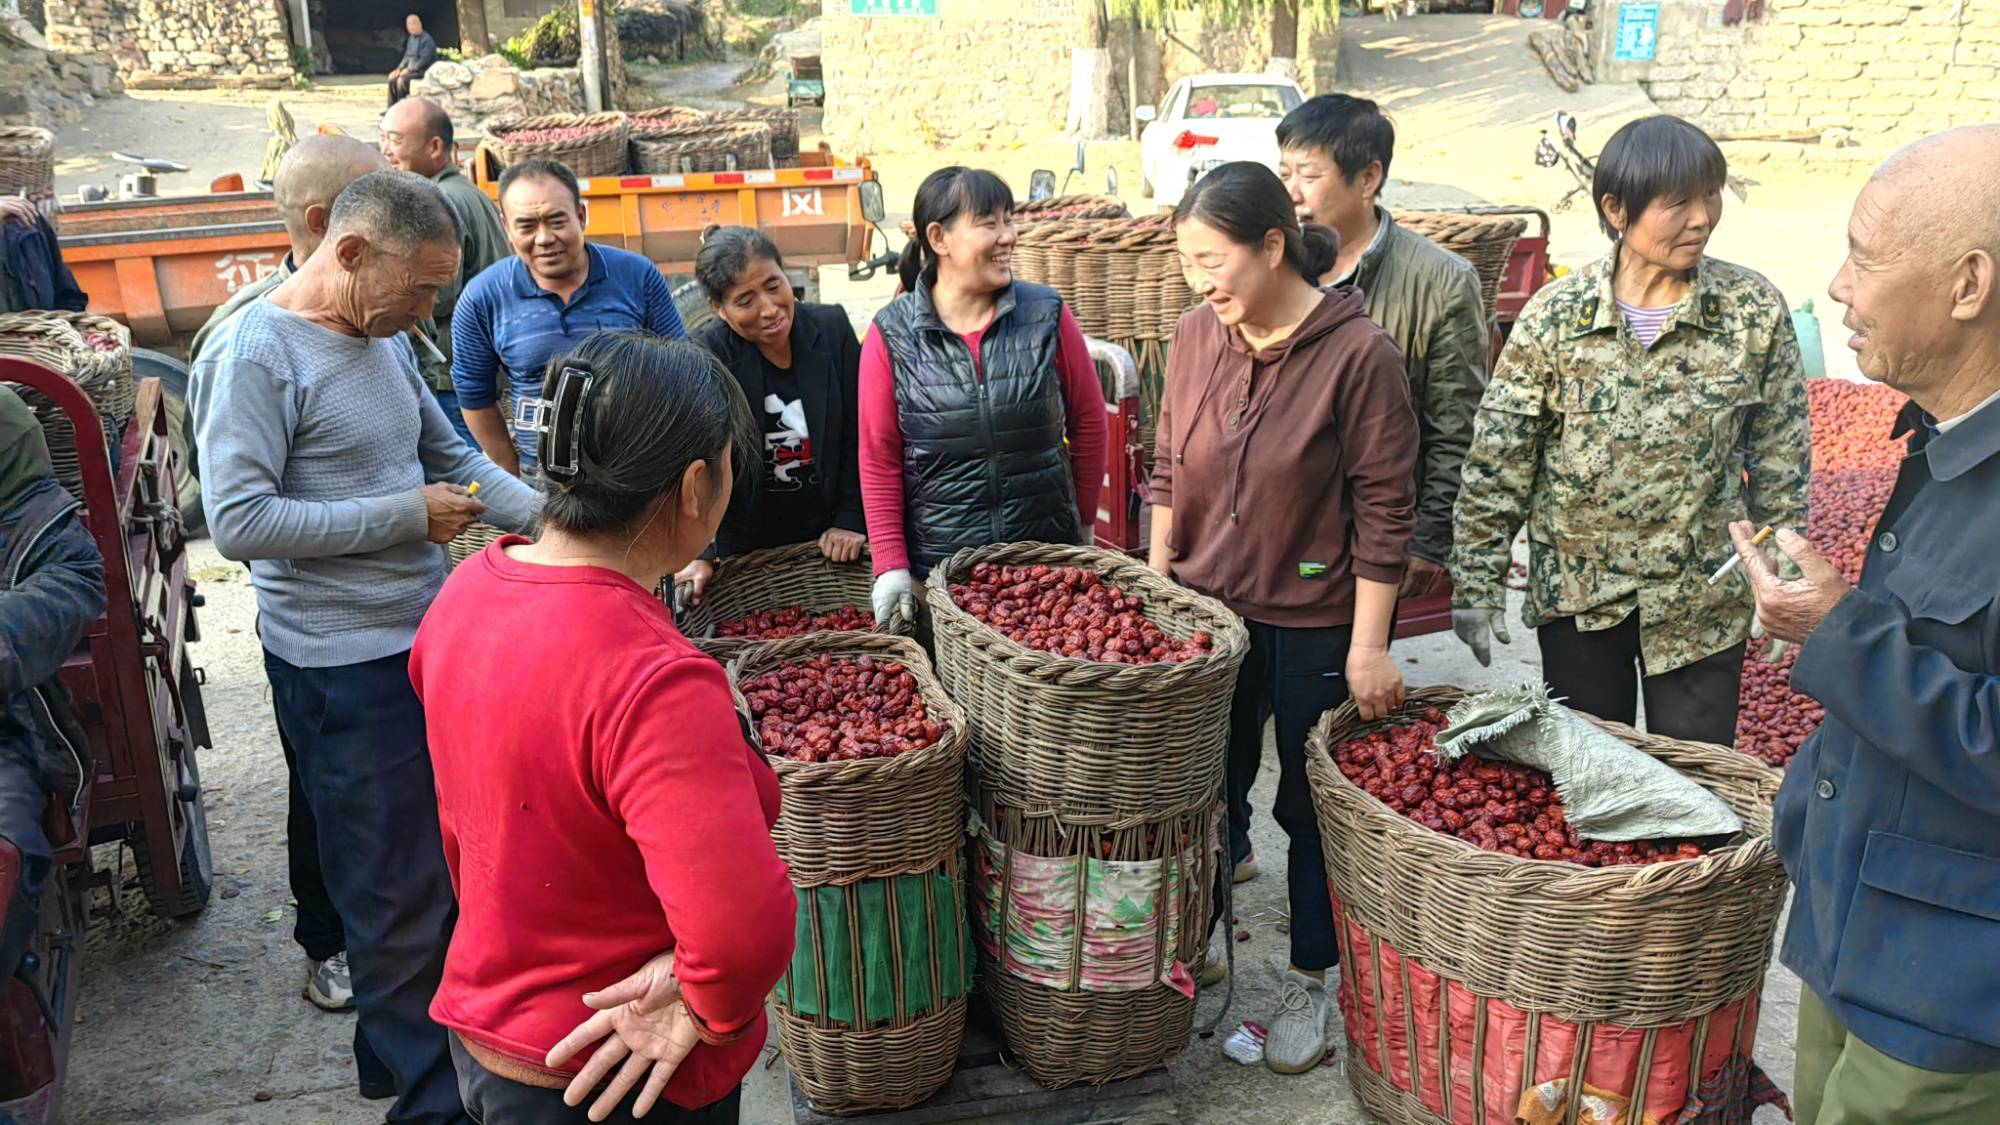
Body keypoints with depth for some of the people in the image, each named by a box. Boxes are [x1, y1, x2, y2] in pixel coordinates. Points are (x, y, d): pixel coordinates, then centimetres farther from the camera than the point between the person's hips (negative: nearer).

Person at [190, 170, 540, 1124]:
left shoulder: (385, 340, 10)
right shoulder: (255, 354, -15)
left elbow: (453, 456, 18)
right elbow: (238, 522, -21)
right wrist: (407, 516, -17)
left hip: (425, 638, 8)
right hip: (342, 666, -8)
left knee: (448, 865, 18)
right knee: (402, 898, 3)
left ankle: (398, 1045, 38)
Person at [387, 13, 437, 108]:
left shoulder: (426, 39, -16)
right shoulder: (410, 38, 13)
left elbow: (425, 59, -22)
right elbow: (407, 56, 20)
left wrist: (409, 69, -23)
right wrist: (399, 68, 4)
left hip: (424, 71, -9)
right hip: (411, 68, 9)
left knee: (402, 79, -26)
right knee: (392, 77, 0)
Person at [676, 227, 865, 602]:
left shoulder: (832, 328, -5)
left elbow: (858, 434, -1)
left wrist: (852, 519, -4)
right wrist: (699, 554, -24)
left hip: (829, 540, 2)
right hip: (745, 545, -2)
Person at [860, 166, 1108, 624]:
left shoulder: (1048, 315, -4)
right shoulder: (891, 336, -6)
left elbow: (1089, 421, 6)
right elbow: (879, 459, -2)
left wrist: (1083, 522, 11)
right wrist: (891, 565, -5)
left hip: (1048, 554, 1)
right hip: (936, 564, -1)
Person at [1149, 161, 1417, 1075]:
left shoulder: (1357, 353, -16)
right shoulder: (1196, 334, -1)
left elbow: (1384, 512, -14)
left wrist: (1368, 646, -14)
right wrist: (1156, 580, 9)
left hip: (1315, 623, -4)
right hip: (1206, 608, 4)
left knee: (1311, 806, 11)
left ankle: (1310, 979, 31)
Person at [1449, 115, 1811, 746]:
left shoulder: (1754, 311, -6)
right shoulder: (1555, 315, -10)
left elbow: (1782, 461, 1)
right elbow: (1497, 462, -7)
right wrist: (1476, 586, -8)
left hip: (1703, 599, 1)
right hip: (1575, 596, 0)